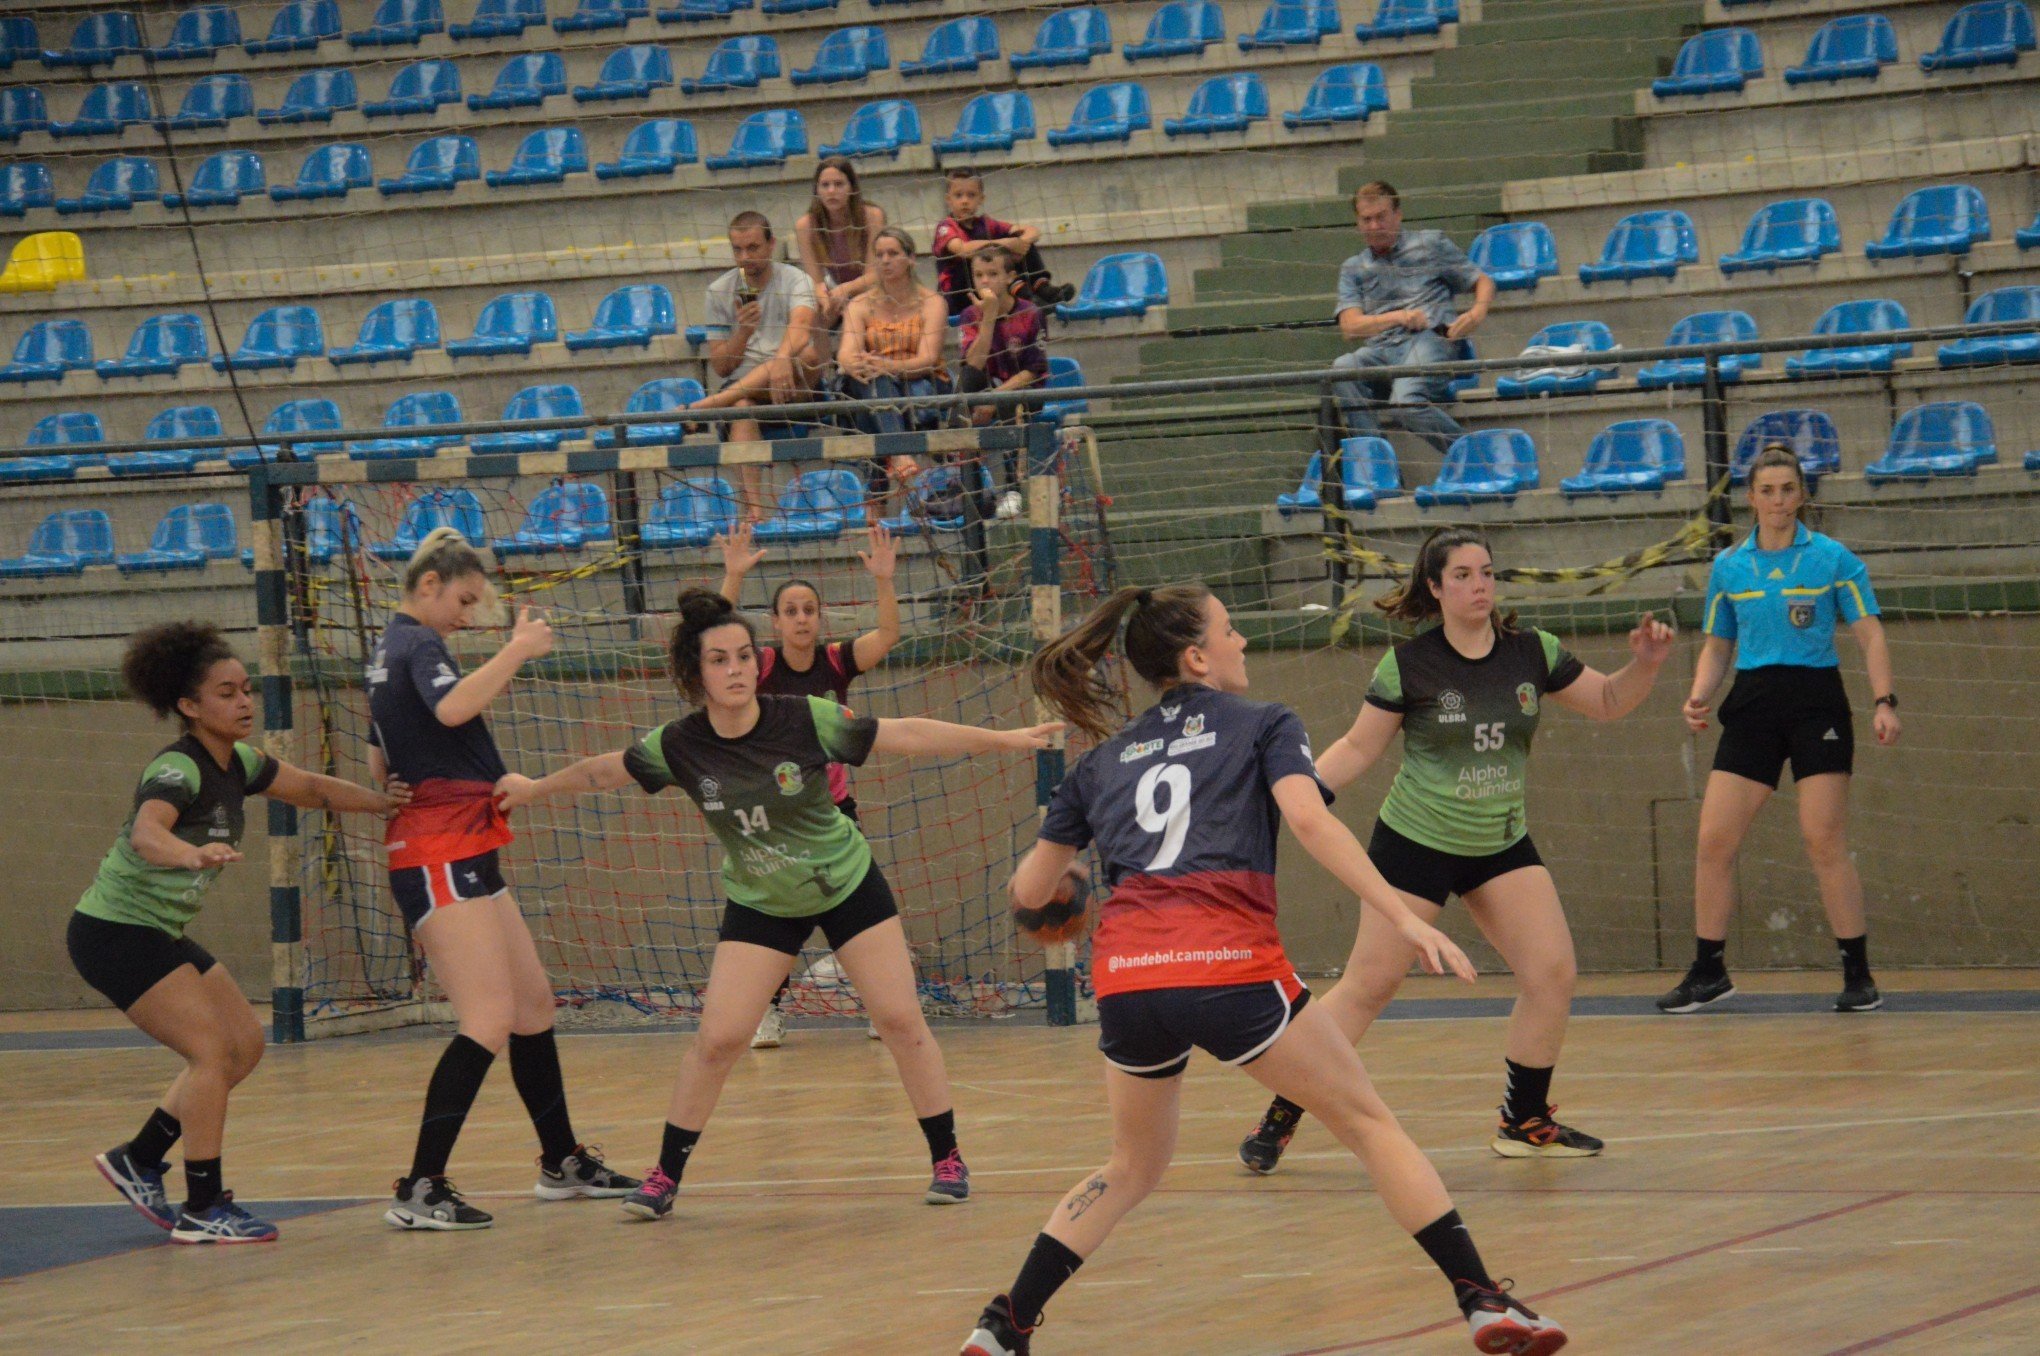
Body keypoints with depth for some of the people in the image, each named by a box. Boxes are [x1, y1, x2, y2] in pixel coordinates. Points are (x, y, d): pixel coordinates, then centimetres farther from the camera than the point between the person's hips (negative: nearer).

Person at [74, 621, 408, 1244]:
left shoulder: (239, 764, 4)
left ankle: (138, 1161, 16)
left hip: (161, 934, 10)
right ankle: (202, 1209, -10)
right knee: (213, 1051, -15)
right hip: (114, 931, -10)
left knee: (245, 1044, 9)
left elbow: (313, 789, 18)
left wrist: (382, 801, 2)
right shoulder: (178, 770, -23)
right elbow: (146, 834, -43)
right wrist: (194, 854, -63)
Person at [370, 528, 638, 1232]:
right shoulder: (417, 645, -11)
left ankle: (562, 1162, 25)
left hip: (466, 858, 11)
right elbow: (452, 707, -34)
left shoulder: (392, 650, 20)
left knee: (534, 1003, 15)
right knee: (490, 1022, -15)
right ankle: (420, 1191, -18)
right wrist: (518, 650, -28)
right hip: (441, 855, -11)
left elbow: (379, 764, 28)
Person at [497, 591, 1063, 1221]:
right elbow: (603, 771, 2)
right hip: (760, 904, 1)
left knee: (901, 1021, -6)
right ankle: (665, 1178, 6)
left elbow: (906, 736, -16)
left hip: (848, 885, -1)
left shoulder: (806, 719, -22)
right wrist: (533, 788, 14)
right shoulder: (679, 746, -17)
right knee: (716, 1039, -7)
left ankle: (947, 1159, 9)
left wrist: (1002, 739, -18)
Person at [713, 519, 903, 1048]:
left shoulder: (837, 661, -6)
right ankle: (772, 1011, 7)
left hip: (832, 805, 1)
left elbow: (887, 636, -21)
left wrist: (884, 582, -38)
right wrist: (733, 578, -43)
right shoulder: (761, 665, -10)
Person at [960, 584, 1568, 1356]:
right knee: (1368, 1124, 9)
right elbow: (1310, 821, -7)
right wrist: (1401, 918, -14)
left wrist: (1054, 888, 51)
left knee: (1133, 1167, 25)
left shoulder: (1103, 761, 24)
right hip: (1229, 968, -4)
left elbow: (1028, 891, 26)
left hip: (1126, 978, 4)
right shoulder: (1262, 726, 12)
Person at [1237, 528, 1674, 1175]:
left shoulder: (1532, 653, -2)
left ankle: (1525, 1121, 7)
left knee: (1552, 973, -9)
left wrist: (1645, 663, -11)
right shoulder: (1409, 665, -11)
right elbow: (1357, 749, -4)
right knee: (1367, 987, -3)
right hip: (1416, 845, -4)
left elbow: (1607, 702, 8)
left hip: (1502, 845, 4)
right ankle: (1279, 1118, 9)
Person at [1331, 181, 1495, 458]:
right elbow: (1350, 328, 9)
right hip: (1382, 349, 3)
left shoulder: (1431, 244, 19)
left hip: (1430, 339, -3)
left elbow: (1484, 282, 19)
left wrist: (1476, 313, -5)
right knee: (1342, 368, -33)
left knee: (1405, 400, -36)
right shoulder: (1354, 268, 24)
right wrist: (1399, 317, -8)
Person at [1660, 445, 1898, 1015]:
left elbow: (1869, 634, -2)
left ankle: (1858, 975, 0)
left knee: (1825, 842, -9)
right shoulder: (1728, 566, 9)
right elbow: (1717, 645, 16)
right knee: (1714, 842, -4)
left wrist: (1884, 701, -14)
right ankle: (1708, 973, 8)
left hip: (1816, 701, -3)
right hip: (1753, 705, 3)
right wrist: (1698, 695, -2)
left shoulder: (1832, 558, 0)